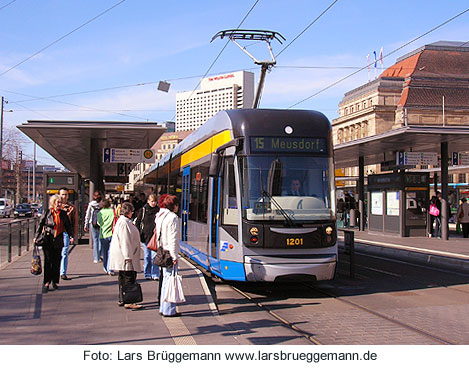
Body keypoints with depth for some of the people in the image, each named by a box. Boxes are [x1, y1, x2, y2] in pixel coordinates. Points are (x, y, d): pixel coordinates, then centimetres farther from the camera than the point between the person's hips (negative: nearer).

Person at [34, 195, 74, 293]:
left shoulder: (63, 214, 8)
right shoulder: (47, 213, -1)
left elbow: (68, 226, 13)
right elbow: (40, 225, 2)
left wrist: (71, 236, 2)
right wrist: (36, 237, -3)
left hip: (58, 241, 3)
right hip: (48, 240, -3)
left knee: (56, 262, 5)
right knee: (48, 262, -4)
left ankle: (54, 282, 15)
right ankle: (46, 283, 1)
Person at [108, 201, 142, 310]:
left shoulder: (125, 221, 17)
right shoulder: (123, 223, -17)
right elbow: (125, 241, -21)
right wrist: (128, 256, -22)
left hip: (124, 256, 11)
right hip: (125, 256, -11)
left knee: (123, 278, 15)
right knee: (129, 278, -9)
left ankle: (122, 300, 21)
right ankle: (128, 302, -8)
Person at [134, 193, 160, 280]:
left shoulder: (158, 210, 3)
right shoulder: (143, 210, 2)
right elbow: (137, 222, 5)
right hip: (145, 236, 1)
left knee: (154, 256, -4)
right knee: (147, 256, 8)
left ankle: (155, 274, 3)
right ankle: (147, 274, 18)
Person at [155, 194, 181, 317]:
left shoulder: (160, 216, 13)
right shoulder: (172, 217, -14)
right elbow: (172, 238, -17)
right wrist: (174, 256, -15)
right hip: (170, 253, -9)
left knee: (166, 279, 16)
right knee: (170, 280, -4)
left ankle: (163, 308, 22)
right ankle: (169, 310, -1)